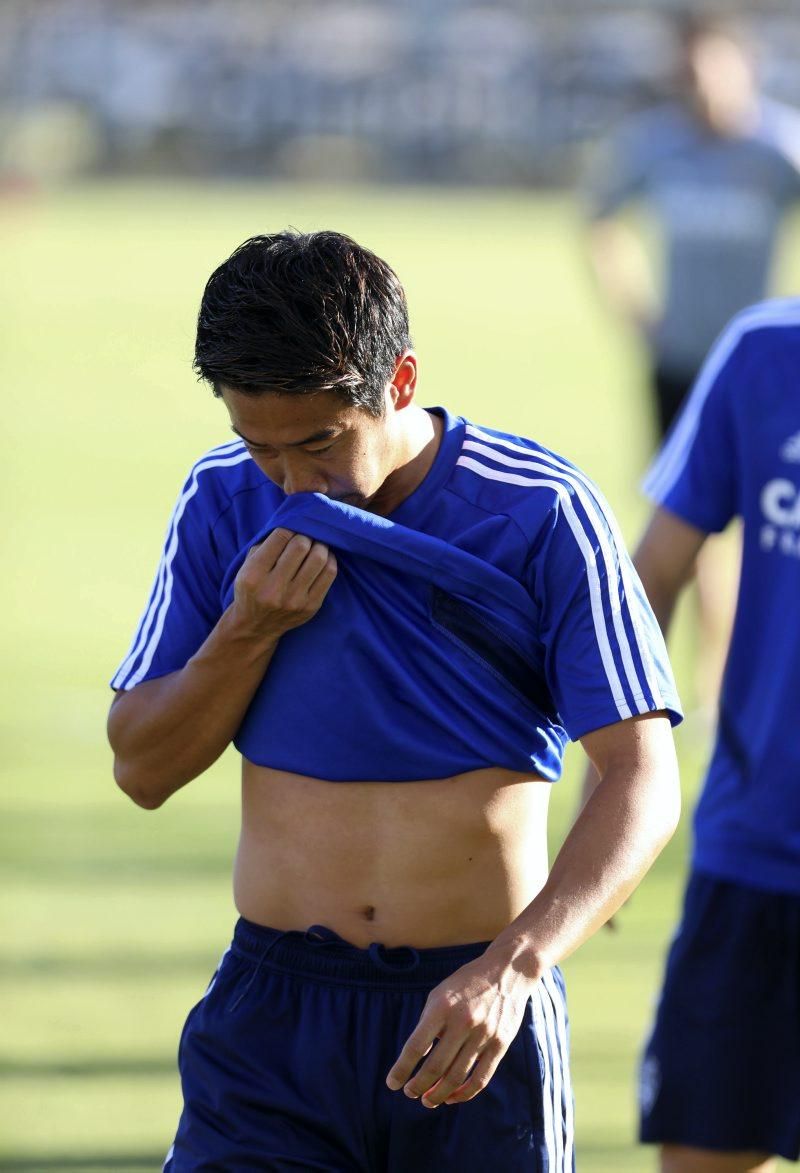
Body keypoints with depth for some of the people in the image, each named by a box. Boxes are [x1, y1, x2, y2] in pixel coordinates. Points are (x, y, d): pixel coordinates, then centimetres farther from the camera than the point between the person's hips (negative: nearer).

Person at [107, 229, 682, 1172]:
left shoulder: (540, 516, -8)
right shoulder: (225, 507, 3)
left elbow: (643, 782, -13)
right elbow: (141, 769, 8)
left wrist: (513, 967, -27)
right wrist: (249, 632, -10)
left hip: (479, 1014, -2)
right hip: (272, 1019, 2)